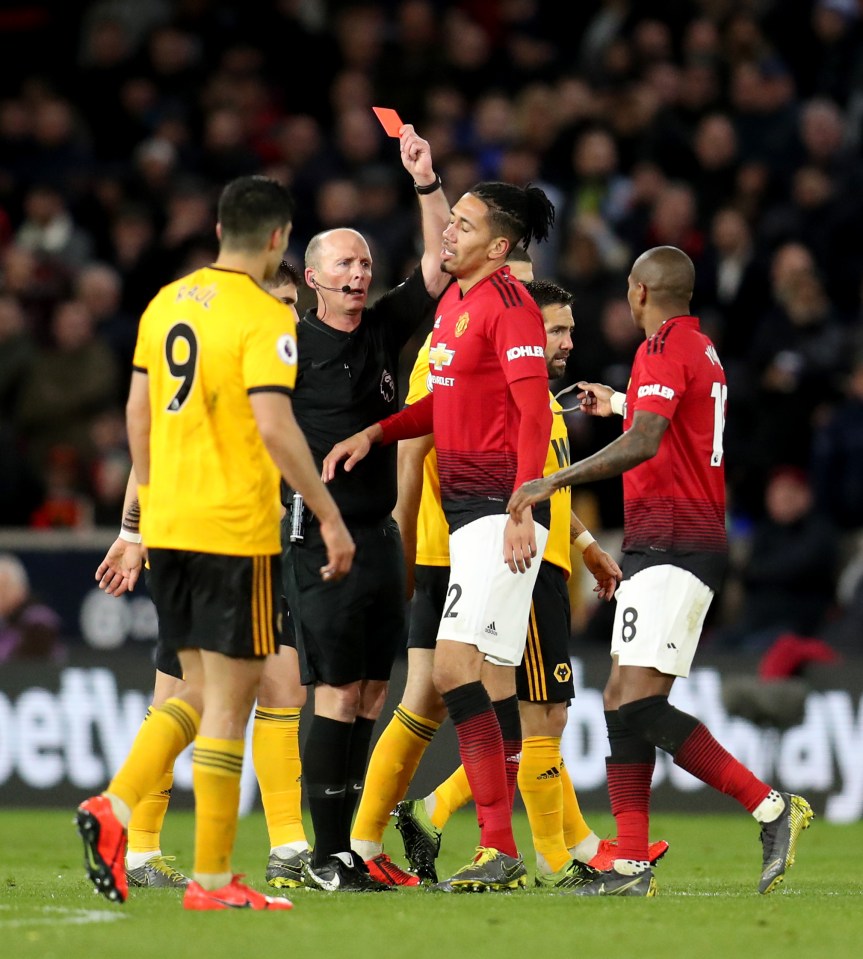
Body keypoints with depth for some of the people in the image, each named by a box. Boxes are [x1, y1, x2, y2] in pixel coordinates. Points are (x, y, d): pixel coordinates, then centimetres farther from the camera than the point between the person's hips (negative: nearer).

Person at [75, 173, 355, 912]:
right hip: (237, 529, -7)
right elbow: (274, 427, -19)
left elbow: (138, 412, 15)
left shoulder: (167, 303, 10)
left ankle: (114, 808, -3)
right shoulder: (265, 317, -11)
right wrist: (330, 517, -13)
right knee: (229, 702, -1)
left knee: (202, 693, 16)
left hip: (167, 525, 7)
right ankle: (213, 880, 0)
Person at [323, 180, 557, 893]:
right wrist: (373, 434, 17)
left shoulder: (508, 302, -12)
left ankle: (498, 849, -15)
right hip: (465, 507, 10)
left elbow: (535, 415, -18)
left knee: (454, 667, -16)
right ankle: (503, 851, 10)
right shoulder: (454, 300, 16)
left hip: (502, 509, -10)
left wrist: (521, 511, -23)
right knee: (491, 676, 8)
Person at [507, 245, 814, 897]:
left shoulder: (664, 348, -11)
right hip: (662, 549, 10)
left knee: (639, 705, -16)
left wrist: (556, 480, -28)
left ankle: (772, 808, -17)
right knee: (622, 703, 5)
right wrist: (616, 404, 54)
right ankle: (631, 866, 0)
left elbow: (643, 442, -26)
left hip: (672, 548, -10)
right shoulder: (701, 348, 19)